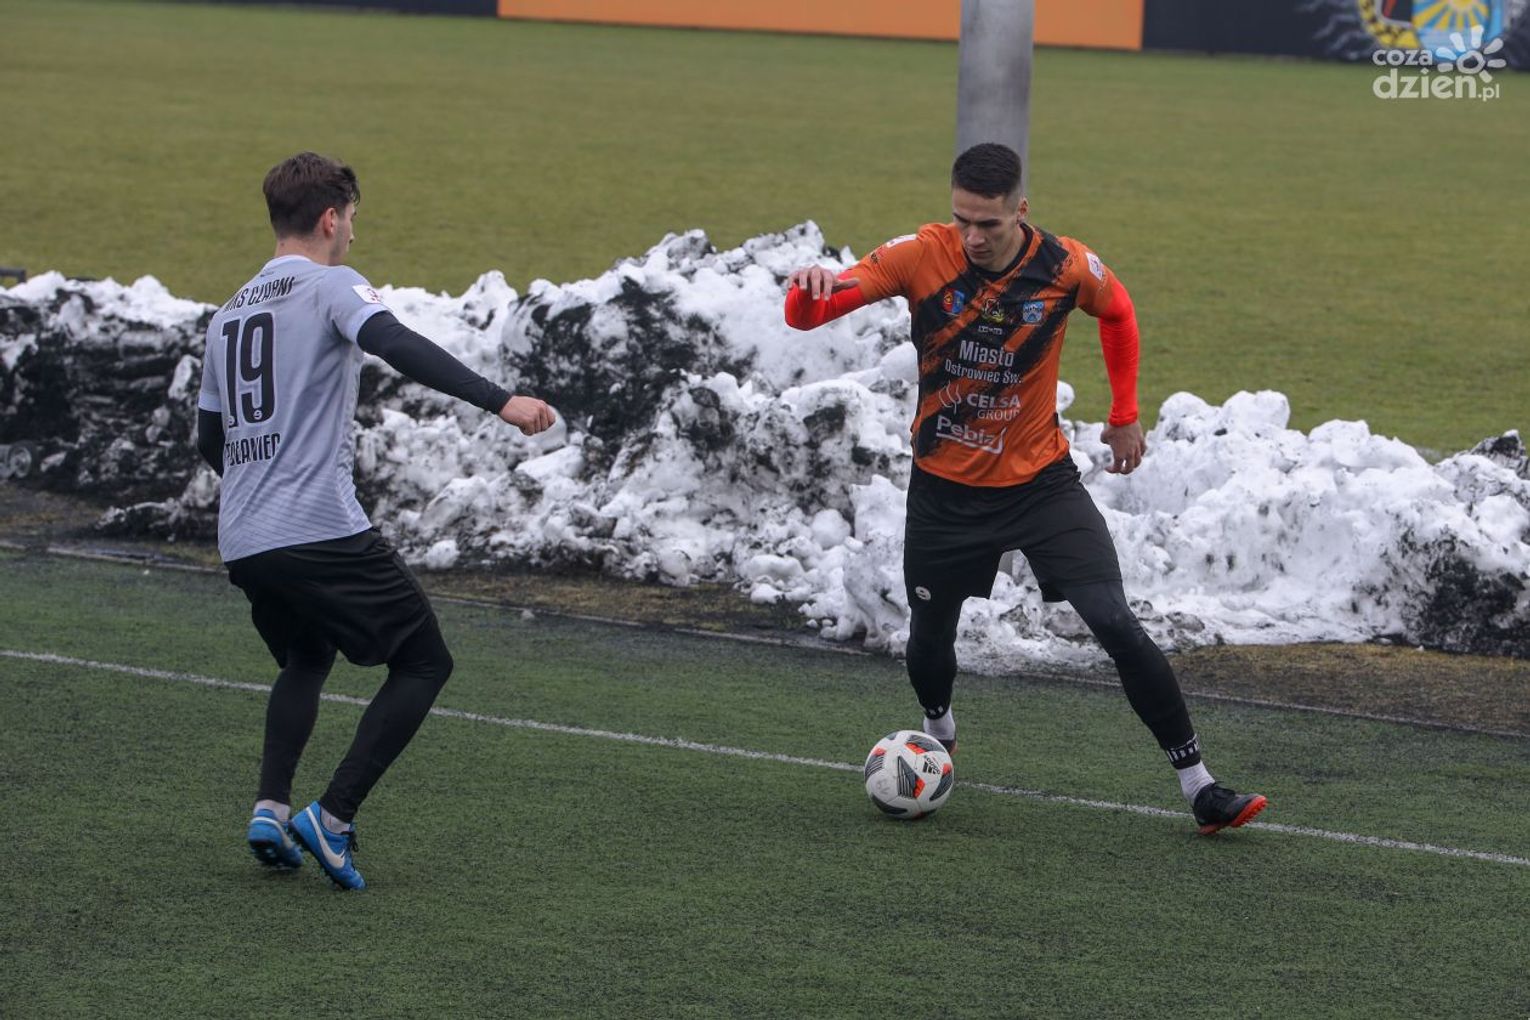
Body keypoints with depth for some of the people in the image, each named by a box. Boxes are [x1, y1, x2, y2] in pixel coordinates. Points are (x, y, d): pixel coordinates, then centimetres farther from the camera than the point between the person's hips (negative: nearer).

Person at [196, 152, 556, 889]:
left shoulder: (228, 314, 20)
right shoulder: (331, 285, -2)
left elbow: (209, 438, 26)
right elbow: (397, 346, -22)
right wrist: (499, 401, -29)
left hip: (242, 544, 8)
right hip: (323, 531, -8)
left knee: (305, 659, 30)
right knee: (424, 662, 4)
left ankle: (270, 806, 9)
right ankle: (333, 818, -7)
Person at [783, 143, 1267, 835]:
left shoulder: (1066, 267, -14)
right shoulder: (921, 255, -16)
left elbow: (1117, 313, 10)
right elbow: (806, 315, -19)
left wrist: (1125, 415, 13)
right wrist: (809, 288, -42)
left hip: (1041, 481, -1)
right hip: (945, 488, 1)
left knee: (1117, 627, -14)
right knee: (929, 637, 14)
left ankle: (1200, 789, -7)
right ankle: (939, 734, 51)